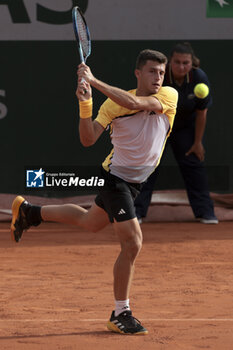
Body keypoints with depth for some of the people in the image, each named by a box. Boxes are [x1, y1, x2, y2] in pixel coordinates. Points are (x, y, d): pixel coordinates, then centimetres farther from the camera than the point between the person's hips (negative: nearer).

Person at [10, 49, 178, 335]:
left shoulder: (169, 96, -11)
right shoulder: (113, 103, -12)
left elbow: (133, 103, -28)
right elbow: (88, 140, -15)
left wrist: (94, 81, -30)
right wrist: (85, 104, -29)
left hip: (133, 182, 5)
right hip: (116, 177, -5)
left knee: (90, 222, 26)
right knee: (132, 244, -13)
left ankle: (29, 212, 47)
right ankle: (120, 314, -1)